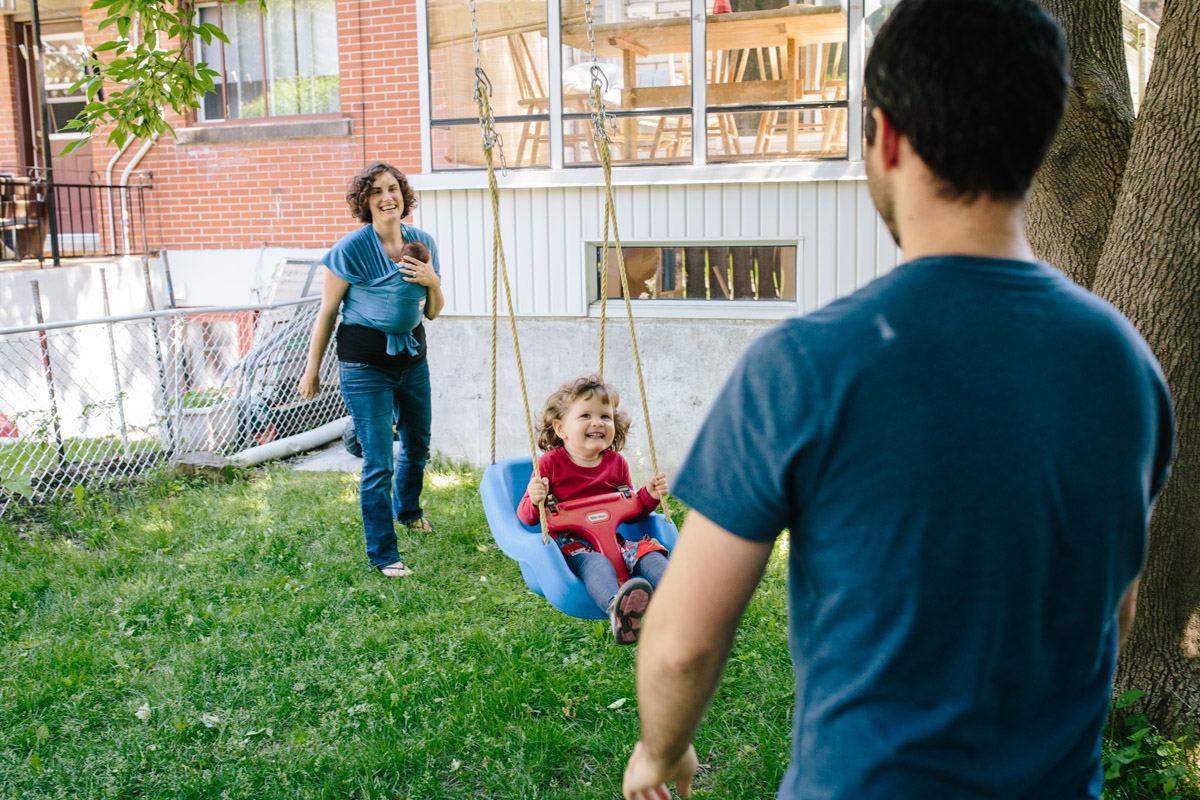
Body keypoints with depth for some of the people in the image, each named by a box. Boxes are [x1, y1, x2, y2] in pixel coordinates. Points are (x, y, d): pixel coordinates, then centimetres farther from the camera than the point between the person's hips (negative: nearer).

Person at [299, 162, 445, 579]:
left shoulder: (422, 243, 3)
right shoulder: (351, 249, -13)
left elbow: (432, 313, 9)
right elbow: (327, 312, -6)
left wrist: (432, 282, -11)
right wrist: (312, 369, -3)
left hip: (412, 355, 6)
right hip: (365, 361, -6)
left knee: (417, 443, 22)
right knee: (378, 463, -6)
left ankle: (406, 510, 51)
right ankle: (383, 555, 7)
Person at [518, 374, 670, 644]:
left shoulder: (616, 462, 14)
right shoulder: (550, 464, 1)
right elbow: (526, 518, 0)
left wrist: (649, 495, 3)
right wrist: (535, 502, -23)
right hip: (570, 545, -5)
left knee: (649, 553, -23)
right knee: (594, 563, -37)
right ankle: (616, 607, -67)